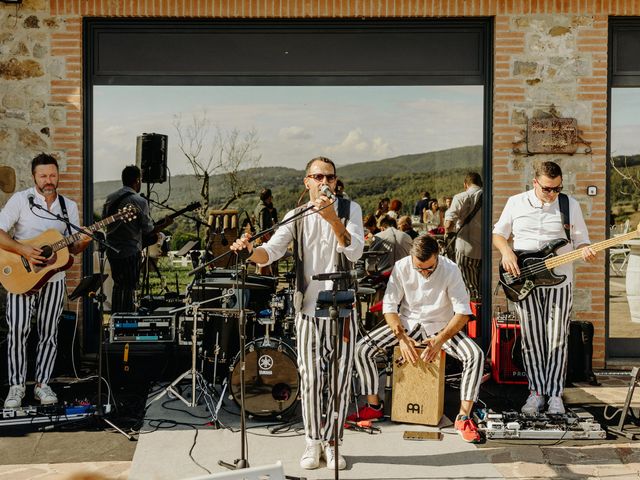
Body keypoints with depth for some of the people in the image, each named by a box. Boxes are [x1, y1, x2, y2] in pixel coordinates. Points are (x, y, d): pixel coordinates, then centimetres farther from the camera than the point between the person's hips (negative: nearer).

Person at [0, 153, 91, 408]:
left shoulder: (69, 206, 8)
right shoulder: (20, 200, -4)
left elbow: (73, 248, 10)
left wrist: (83, 242, -12)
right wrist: (23, 250, -22)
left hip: (54, 278, 3)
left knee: (49, 332, 5)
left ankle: (42, 384, 16)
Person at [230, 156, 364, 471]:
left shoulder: (349, 210, 2)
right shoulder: (296, 216, 6)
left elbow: (354, 251, -14)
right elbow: (272, 250, -8)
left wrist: (332, 218, -28)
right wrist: (251, 252, -31)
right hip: (308, 309, 1)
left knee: (339, 379, 3)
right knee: (310, 379, 2)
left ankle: (332, 441, 17)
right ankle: (313, 441, 16)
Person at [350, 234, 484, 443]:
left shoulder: (450, 270, -17)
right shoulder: (401, 267, -13)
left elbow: (463, 312, -16)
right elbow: (389, 306, -8)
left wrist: (440, 341, -27)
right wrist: (402, 338, -23)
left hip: (441, 326, -1)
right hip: (407, 323, 2)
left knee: (476, 355, -29)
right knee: (362, 348, -17)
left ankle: (464, 416, -20)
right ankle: (373, 406, -2)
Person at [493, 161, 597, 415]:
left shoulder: (571, 205, 3)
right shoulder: (516, 203, 4)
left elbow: (581, 241, 7)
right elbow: (498, 234, 11)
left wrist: (586, 252, -16)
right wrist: (506, 252, -8)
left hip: (559, 282, 0)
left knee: (556, 341, 0)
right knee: (531, 340, 4)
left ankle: (555, 394, 9)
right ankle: (536, 391, 15)